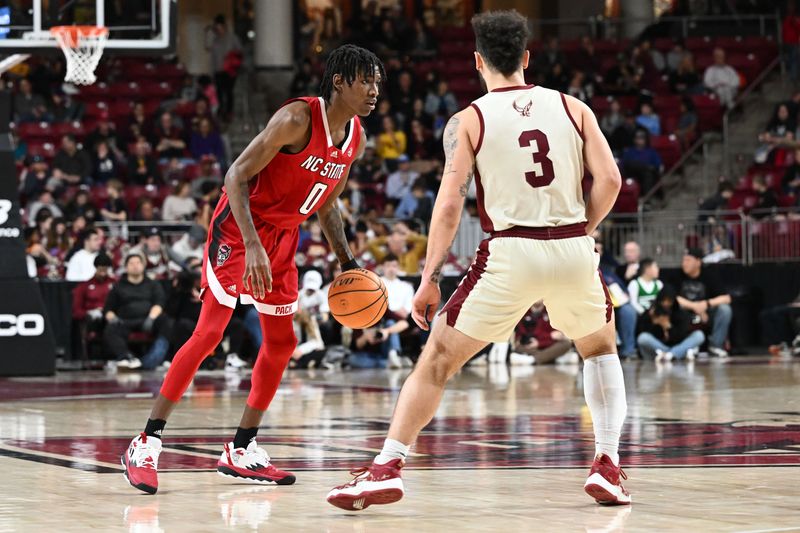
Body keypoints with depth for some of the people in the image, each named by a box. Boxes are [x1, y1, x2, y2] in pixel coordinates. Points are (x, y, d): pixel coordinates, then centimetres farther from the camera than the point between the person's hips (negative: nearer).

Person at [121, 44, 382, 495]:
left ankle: (242, 451, 17)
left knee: (282, 342, 7)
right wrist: (253, 245, -31)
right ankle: (147, 444, -9)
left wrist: (348, 263, 12)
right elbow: (237, 176, -23)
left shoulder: (356, 139, 3)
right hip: (239, 228, -8)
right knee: (210, 332, -13)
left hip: (283, 237, 8)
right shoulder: (298, 118, -21)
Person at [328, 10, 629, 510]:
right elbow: (610, 179, 0)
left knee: (437, 360, 7)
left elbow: (450, 203, -5)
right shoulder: (572, 107, 9)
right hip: (573, 250, 2)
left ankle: (387, 468, -2)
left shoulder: (469, 120, 3)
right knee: (600, 349, 28)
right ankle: (608, 468, 17)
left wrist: (429, 278, -2)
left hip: (510, 253, -2)